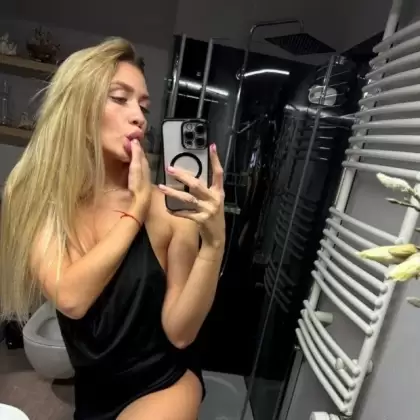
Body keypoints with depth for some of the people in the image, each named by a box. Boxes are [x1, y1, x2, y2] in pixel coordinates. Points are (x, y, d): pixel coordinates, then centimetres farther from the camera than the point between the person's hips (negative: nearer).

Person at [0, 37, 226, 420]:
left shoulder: (167, 205, -21)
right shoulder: (38, 196, -12)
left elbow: (179, 332, -20)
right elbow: (70, 297, -25)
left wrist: (214, 243, -34)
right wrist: (137, 207, -25)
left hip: (163, 383, -2)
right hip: (91, 387, 3)